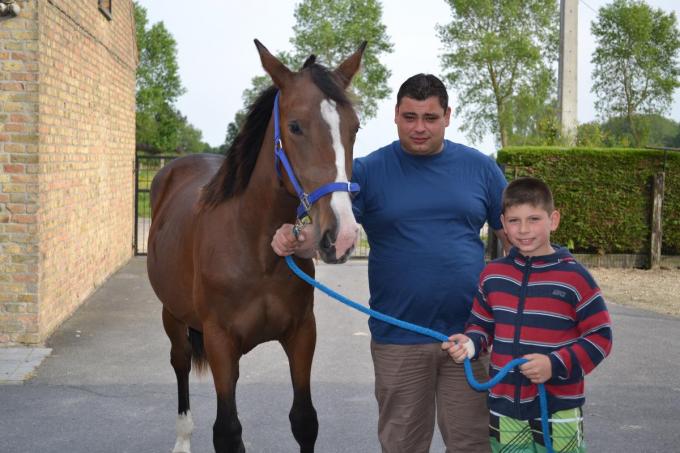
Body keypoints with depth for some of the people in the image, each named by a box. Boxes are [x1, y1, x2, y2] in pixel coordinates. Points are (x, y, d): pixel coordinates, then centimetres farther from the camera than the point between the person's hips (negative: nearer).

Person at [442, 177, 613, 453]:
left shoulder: (574, 277, -10)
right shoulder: (492, 275, 3)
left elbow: (599, 337, -7)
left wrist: (556, 364, -18)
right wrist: (470, 343, -6)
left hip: (557, 411, -4)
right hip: (504, 407, 4)